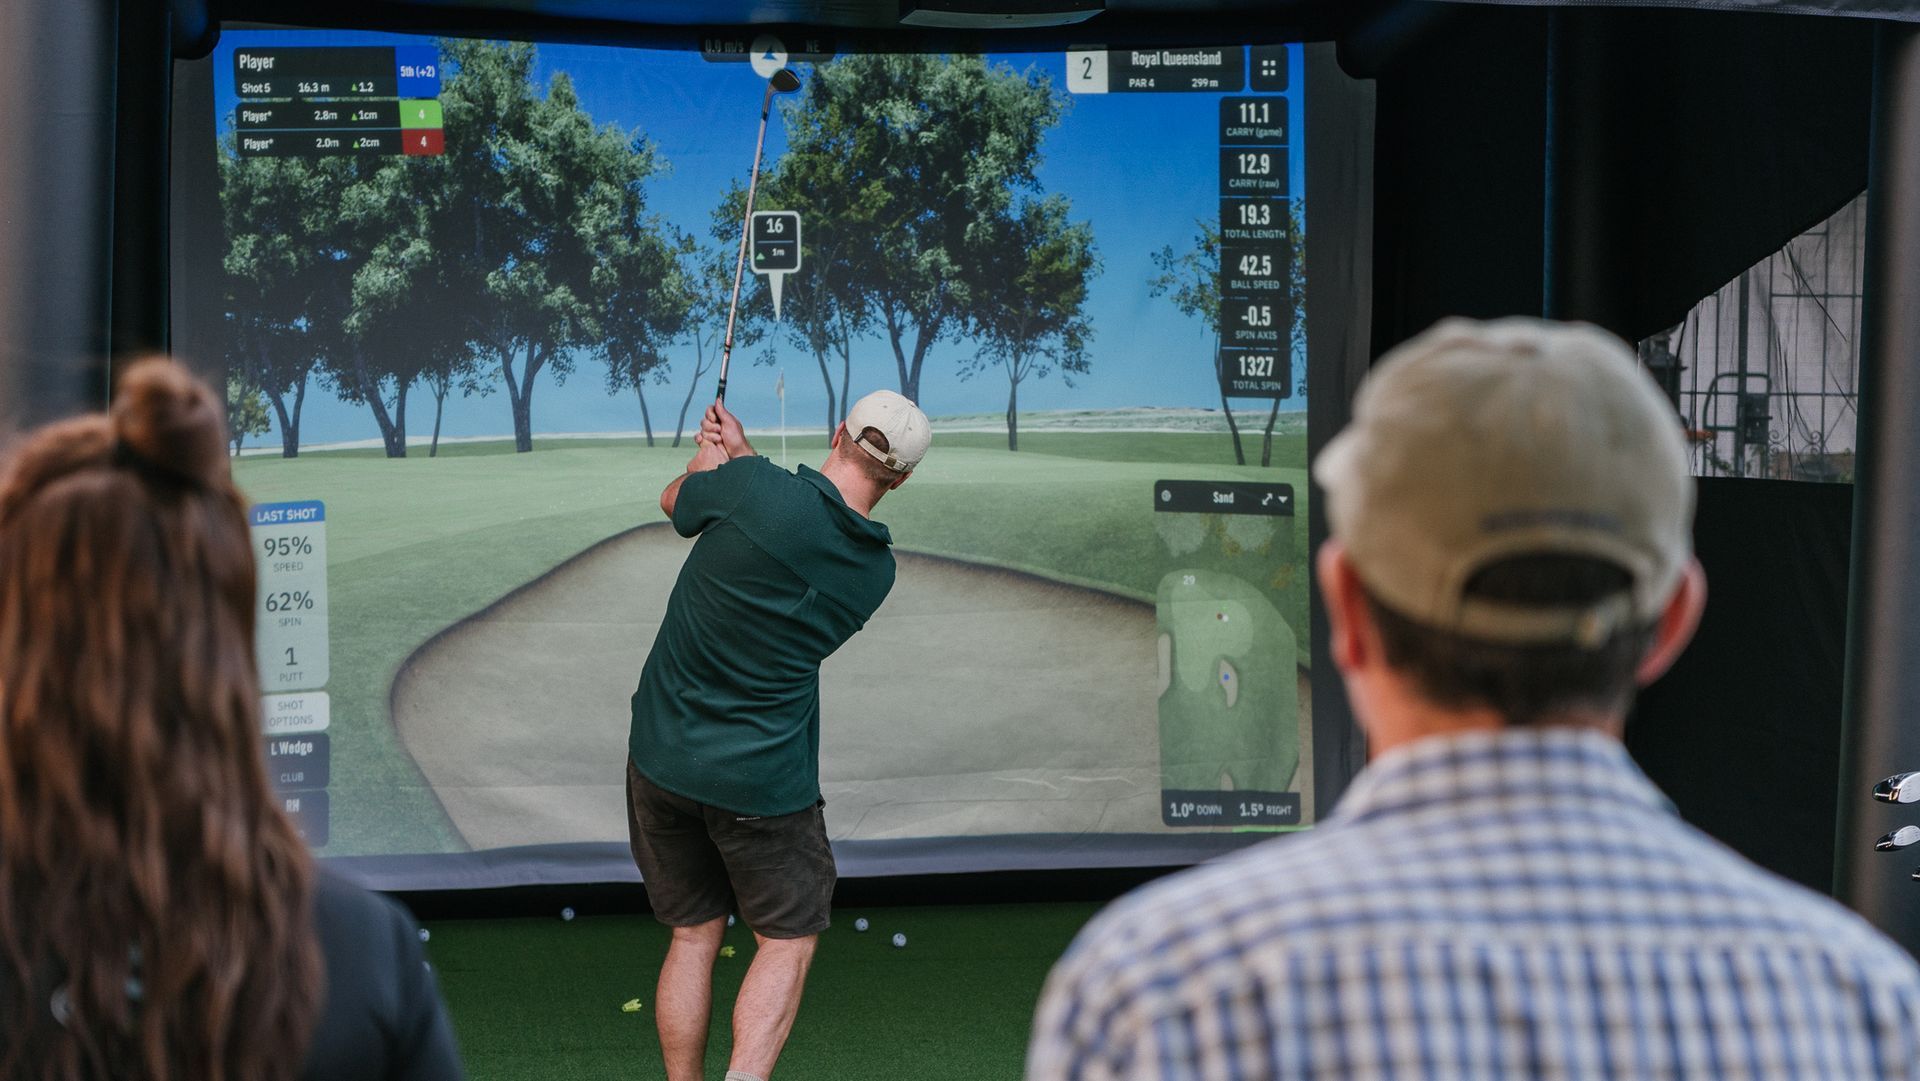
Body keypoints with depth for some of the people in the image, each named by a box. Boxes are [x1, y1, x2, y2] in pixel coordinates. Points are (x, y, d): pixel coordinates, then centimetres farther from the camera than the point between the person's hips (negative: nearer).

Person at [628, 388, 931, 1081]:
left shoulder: (752, 489, -16)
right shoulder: (876, 571, -5)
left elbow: (676, 501, 7)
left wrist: (715, 455, 26)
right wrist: (739, 458, 15)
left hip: (664, 758, 1)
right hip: (764, 780, -1)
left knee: (694, 935, 15)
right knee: (787, 939, 12)